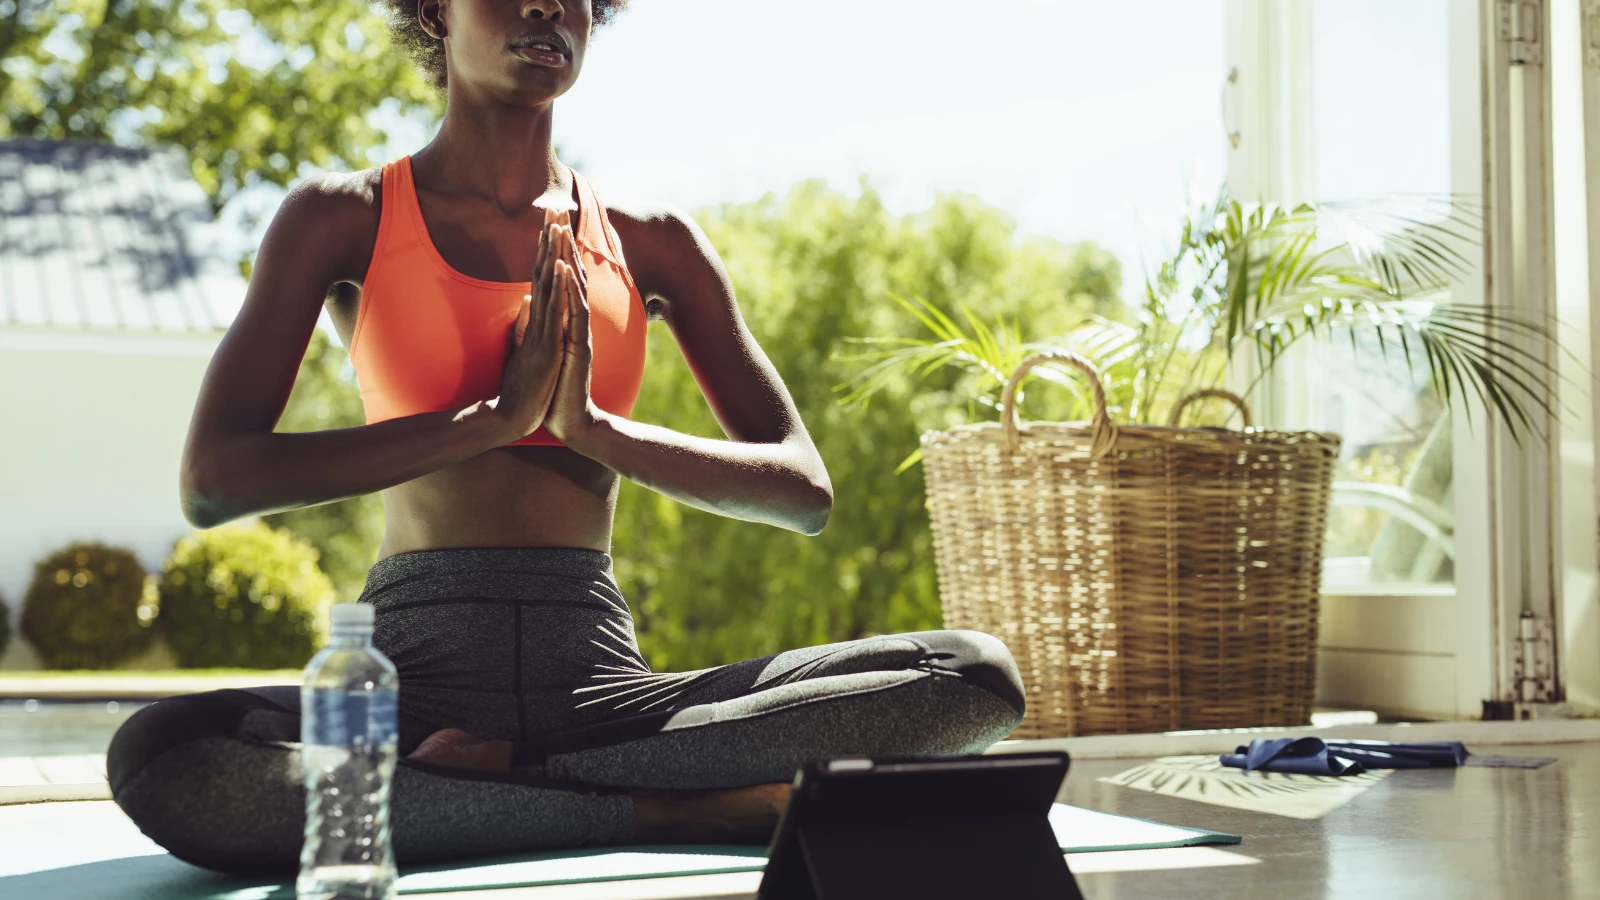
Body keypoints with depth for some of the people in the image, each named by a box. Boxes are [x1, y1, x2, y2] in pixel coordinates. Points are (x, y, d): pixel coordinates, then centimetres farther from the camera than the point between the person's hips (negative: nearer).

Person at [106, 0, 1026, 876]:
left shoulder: (652, 242, 14)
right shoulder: (345, 219, 7)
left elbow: (805, 490, 9)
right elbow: (211, 483, -5)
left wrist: (593, 426, -7)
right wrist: (494, 416, -11)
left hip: (601, 677, 2)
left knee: (978, 674, -19)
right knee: (155, 758, -35)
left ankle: (501, 775, -18)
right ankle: (672, 808, -23)